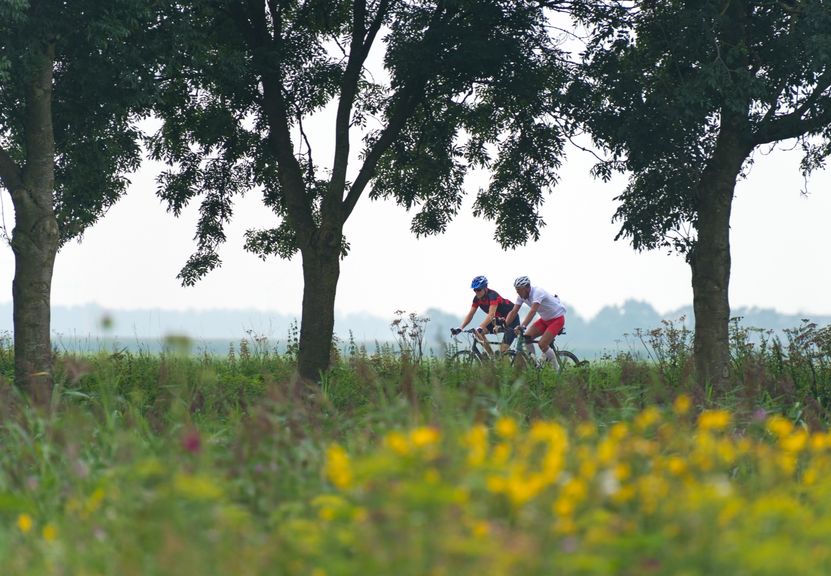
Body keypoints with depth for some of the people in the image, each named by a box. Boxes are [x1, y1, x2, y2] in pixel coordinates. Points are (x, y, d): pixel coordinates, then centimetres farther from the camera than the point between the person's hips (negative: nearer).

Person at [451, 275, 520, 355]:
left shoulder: (493, 295, -30)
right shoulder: (477, 298, -7)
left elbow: (491, 315, -41)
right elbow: (470, 315, -6)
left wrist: (480, 328, -54)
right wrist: (460, 328, -20)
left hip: (511, 318, -8)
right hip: (498, 319, 8)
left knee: (503, 350, -20)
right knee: (479, 333, -11)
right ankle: (491, 356, -3)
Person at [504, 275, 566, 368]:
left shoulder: (537, 292, -31)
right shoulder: (522, 296, -8)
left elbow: (533, 311, -44)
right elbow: (514, 312, -9)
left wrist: (522, 326, -56)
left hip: (557, 318, -8)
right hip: (545, 319, 8)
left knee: (542, 344, -21)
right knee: (526, 337, -11)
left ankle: (556, 369, -6)